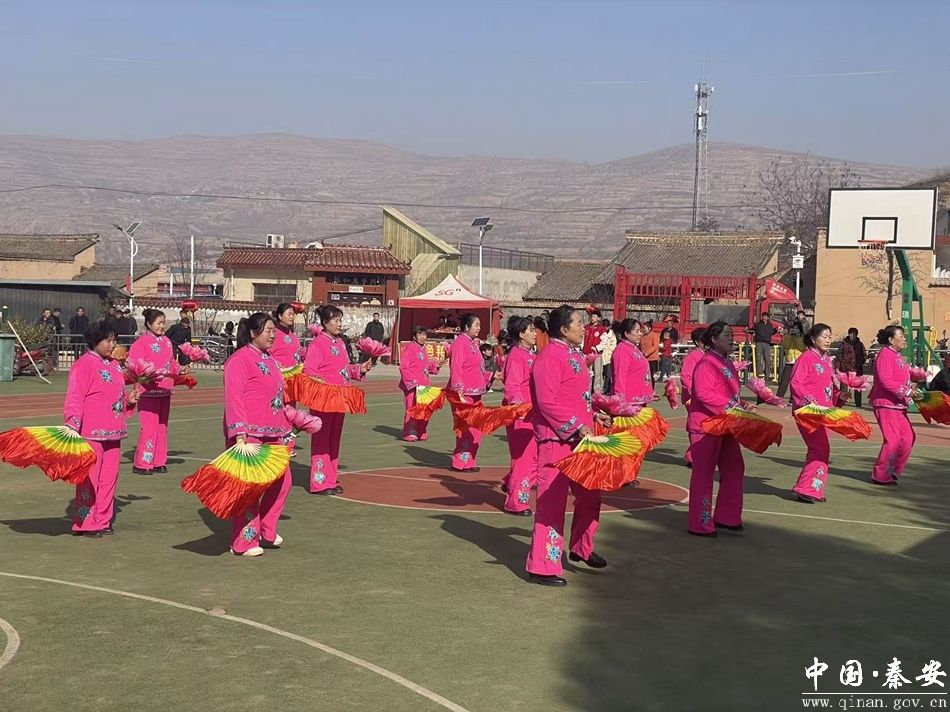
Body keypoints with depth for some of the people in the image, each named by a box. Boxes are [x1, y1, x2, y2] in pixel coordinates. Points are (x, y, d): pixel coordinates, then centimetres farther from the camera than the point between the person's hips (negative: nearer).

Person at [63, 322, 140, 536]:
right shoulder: (84, 364, -9)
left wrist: (128, 399, 6)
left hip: (113, 433, 8)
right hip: (91, 433, -8)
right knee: (89, 478, -2)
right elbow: (74, 398, -14)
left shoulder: (113, 364, 15)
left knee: (109, 478, 11)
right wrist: (72, 428, -21)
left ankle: (102, 520, 20)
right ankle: (85, 523, 6)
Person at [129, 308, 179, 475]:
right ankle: (142, 463, 0)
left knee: (162, 426, 12)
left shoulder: (166, 341, 13)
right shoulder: (141, 342, -8)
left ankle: (159, 462, 20)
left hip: (165, 390, 7)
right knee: (149, 427, -9)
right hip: (149, 391, -7)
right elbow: (134, 366, -13)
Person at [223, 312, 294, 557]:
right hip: (249, 434, -9)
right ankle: (244, 542, 7)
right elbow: (233, 399, -17)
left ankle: (266, 532, 27)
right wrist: (240, 434, -24)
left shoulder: (269, 359, 16)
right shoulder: (239, 360, -11)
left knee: (282, 481, 12)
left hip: (273, 433, 9)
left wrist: (285, 427, 24)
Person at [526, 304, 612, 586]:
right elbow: (547, 403, -21)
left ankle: (581, 549, 37)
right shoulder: (550, 357, -15)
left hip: (578, 438, 10)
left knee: (589, 494, 19)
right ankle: (542, 567, 1)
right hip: (556, 440, -10)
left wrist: (593, 416, 11)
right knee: (552, 501, -5)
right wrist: (577, 427, -22)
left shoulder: (574, 355, 15)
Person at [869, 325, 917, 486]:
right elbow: (886, 381, -23)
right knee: (892, 440, -9)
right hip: (886, 404, -10)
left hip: (897, 405, 10)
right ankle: (880, 476, 1)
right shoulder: (885, 355, -15)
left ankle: (894, 471, 19)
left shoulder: (897, 356, 16)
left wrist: (911, 386, 4)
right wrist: (907, 391, -21)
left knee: (908, 437, 10)